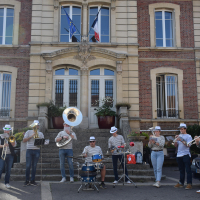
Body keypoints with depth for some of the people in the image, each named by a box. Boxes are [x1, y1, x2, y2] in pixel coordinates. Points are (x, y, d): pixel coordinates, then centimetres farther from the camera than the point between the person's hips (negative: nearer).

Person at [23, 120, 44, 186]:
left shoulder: (40, 134, 12)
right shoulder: (28, 132, 7)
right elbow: (24, 140, -4)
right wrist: (32, 136, -11)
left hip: (37, 150, 2)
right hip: (29, 150, -2)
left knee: (34, 166, 4)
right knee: (28, 166, -3)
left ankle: (33, 181, 10)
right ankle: (27, 181, 5)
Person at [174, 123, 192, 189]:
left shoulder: (188, 136, -1)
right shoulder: (179, 136, 16)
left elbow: (188, 145, -14)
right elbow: (175, 145, 12)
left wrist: (181, 140, -19)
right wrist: (176, 140, -4)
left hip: (186, 155, -6)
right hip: (179, 155, 6)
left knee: (188, 170, -7)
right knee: (181, 170, 12)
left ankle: (189, 184, -7)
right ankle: (181, 183, 18)